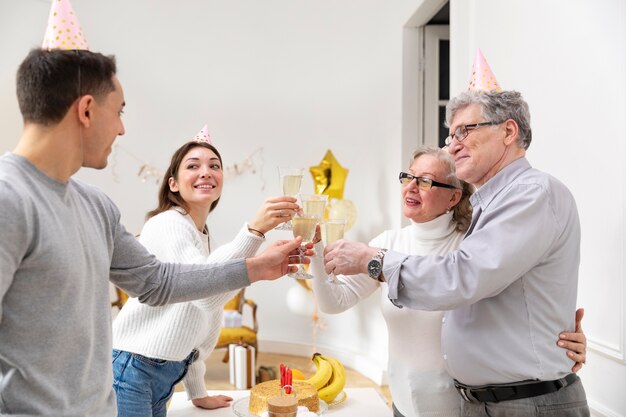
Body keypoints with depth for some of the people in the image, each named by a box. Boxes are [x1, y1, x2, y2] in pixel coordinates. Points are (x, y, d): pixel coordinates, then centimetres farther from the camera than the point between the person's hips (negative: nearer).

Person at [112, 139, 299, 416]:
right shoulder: (168, 224, -14)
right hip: (131, 370, -8)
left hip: (163, 376, 9)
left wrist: (198, 392, 17)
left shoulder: (201, 236, 14)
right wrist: (254, 230, -41)